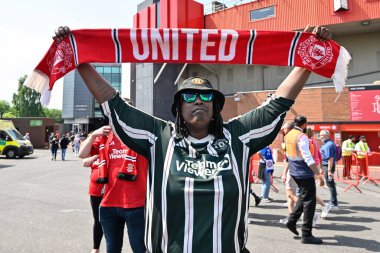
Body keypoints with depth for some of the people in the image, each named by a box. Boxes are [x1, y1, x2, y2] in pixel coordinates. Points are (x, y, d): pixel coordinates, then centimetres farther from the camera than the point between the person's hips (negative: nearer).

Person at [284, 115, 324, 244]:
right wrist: (318, 174, -24)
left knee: (303, 197, 23)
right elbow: (308, 158, -24)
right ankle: (306, 235, 3)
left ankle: (292, 220, 22)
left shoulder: (288, 135, 9)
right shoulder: (302, 137, -18)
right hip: (304, 173, -9)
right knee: (309, 201, -1)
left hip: (294, 172, 9)